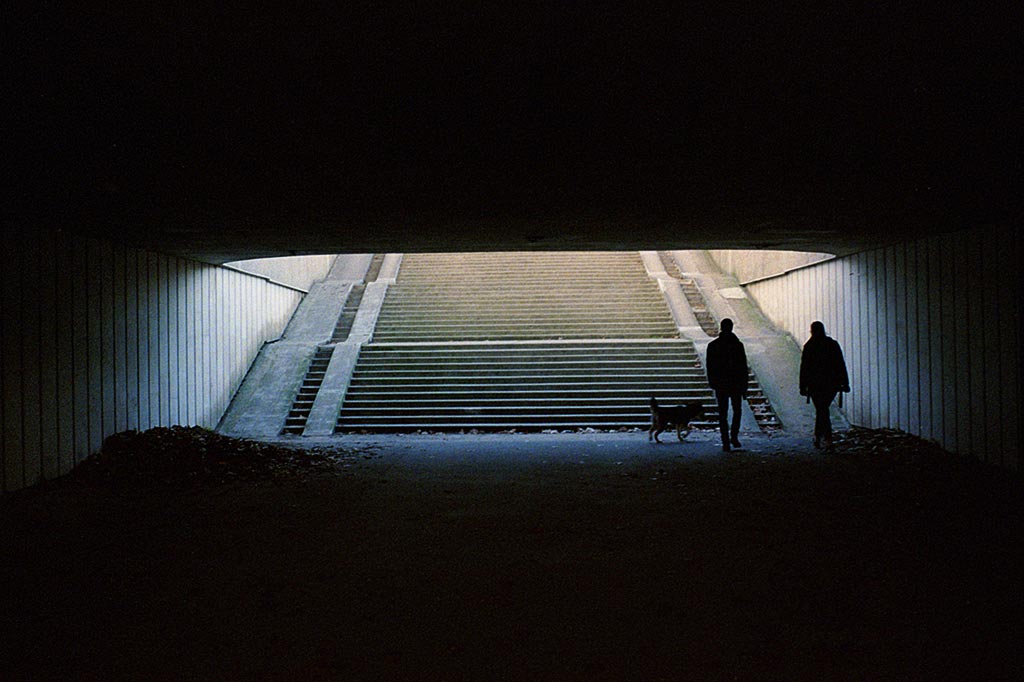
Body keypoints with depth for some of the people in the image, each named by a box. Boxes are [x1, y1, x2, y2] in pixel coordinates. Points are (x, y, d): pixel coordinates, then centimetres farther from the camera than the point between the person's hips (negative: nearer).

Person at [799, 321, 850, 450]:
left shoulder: (809, 346, -6)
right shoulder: (833, 344, 3)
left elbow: (804, 367, -6)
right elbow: (841, 365, 3)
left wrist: (803, 386, -1)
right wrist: (845, 383, 5)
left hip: (815, 384, -3)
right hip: (832, 384, 4)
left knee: (821, 411, 0)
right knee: (822, 409, 19)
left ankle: (828, 441, -10)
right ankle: (818, 437, 25)